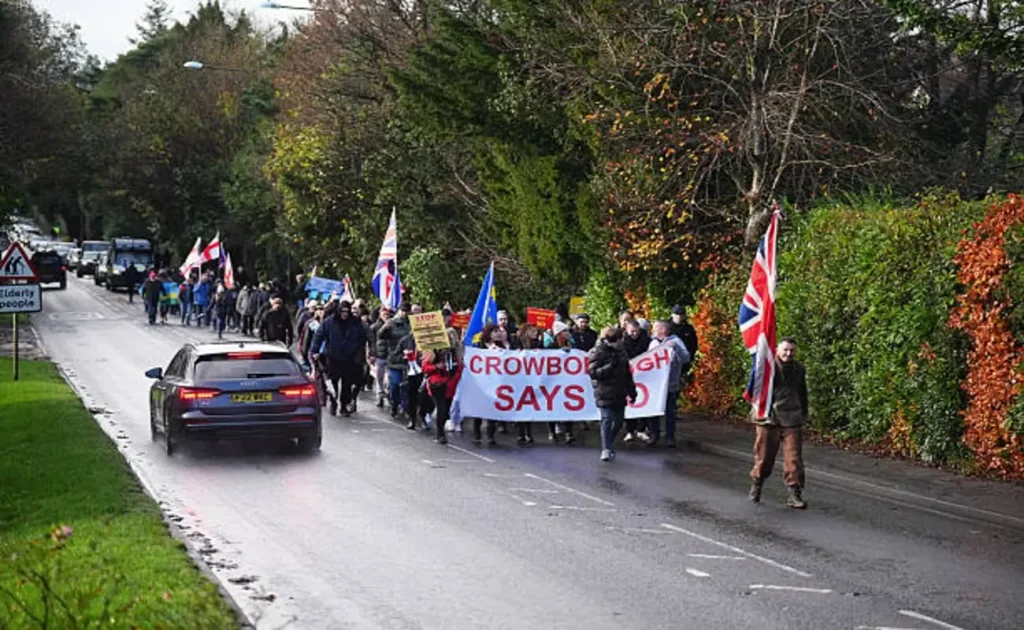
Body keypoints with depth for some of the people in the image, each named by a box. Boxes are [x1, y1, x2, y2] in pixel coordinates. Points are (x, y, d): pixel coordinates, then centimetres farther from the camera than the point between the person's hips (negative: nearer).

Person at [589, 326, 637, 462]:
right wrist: (610, 366, -21)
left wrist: (631, 391, 17)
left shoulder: (620, 351, 12)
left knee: (618, 421, 9)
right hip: (605, 394, -6)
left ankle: (609, 446, 25)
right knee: (607, 420, -13)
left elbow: (627, 374, 18)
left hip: (619, 394, 6)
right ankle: (606, 449, -11)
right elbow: (593, 373, -13)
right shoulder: (597, 352, -7)